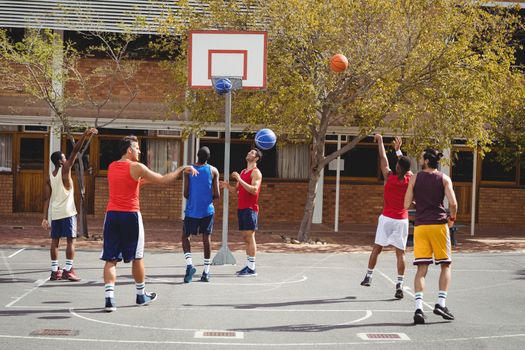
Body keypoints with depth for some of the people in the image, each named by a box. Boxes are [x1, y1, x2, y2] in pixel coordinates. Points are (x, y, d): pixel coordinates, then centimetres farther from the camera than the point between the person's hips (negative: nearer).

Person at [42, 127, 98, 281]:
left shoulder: (49, 178, 9)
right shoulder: (65, 170, -6)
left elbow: (46, 198, 5)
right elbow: (75, 151, -13)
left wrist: (45, 217, 4)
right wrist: (85, 135, -19)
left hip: (54, 213, 6)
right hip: (67, 212, -6)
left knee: (55, 241, 8)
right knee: (70, 241, -2)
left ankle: (55, 271, 9)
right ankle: (68, 270, -6)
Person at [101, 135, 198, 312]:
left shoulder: (111, 167, 12)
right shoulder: (136, 167, -7)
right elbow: (162, 180, -7)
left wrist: (145, 180, 26)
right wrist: (182, 169, 2)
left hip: (112, 214, 4)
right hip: (130, 215, -4)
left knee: (110, 259, 2)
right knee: (137, 257, 12)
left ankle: (109, 297, -11)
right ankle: (141, 295, 26)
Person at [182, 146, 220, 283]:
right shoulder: (213, 171, -1)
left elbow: (186, 194, -3)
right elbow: (217, 195, -3)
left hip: (192, 210, -1)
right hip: (207, 210, 1)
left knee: (185, 236, 13)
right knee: (206, 238, 8)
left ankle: (189, 264, -8)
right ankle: (206, 272, 9)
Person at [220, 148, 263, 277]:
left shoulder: (256, 172, -7)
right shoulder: (243, 172, 20)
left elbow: (254, 190, -20)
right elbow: (237, 190, 23)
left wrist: (240, 180, -22)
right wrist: (227, 186, 5)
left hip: (250, 208, -9)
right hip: (241, 208, 9)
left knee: (250, 237, -10)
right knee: (246, 237, 10)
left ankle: (252, 268, -9)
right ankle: (248, 265, 14)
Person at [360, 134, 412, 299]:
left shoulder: (389, 176, -9)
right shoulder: (410, 179, -4)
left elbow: (383, 158, 2)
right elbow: (406, 165, 15)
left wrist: (380, 141, 14)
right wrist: (398, 149, 25)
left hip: (387, 218, -1)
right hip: (402, 220, 1)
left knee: (377, 248, 13)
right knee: (400, 253, 1)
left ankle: (368, 277, 23)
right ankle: (399, 285, -5)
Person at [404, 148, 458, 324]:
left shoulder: (415, 178, 6)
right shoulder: (444, 179, 3)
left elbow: (406, 205, 4)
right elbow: (453, 203, -8)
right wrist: (452, 218, 9)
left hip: (420, 225, 1)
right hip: (439, 224, -1)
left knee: (421, 269, 0)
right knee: (445, 265, 13)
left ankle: (418, 308, -12)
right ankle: (441, 303, 2)